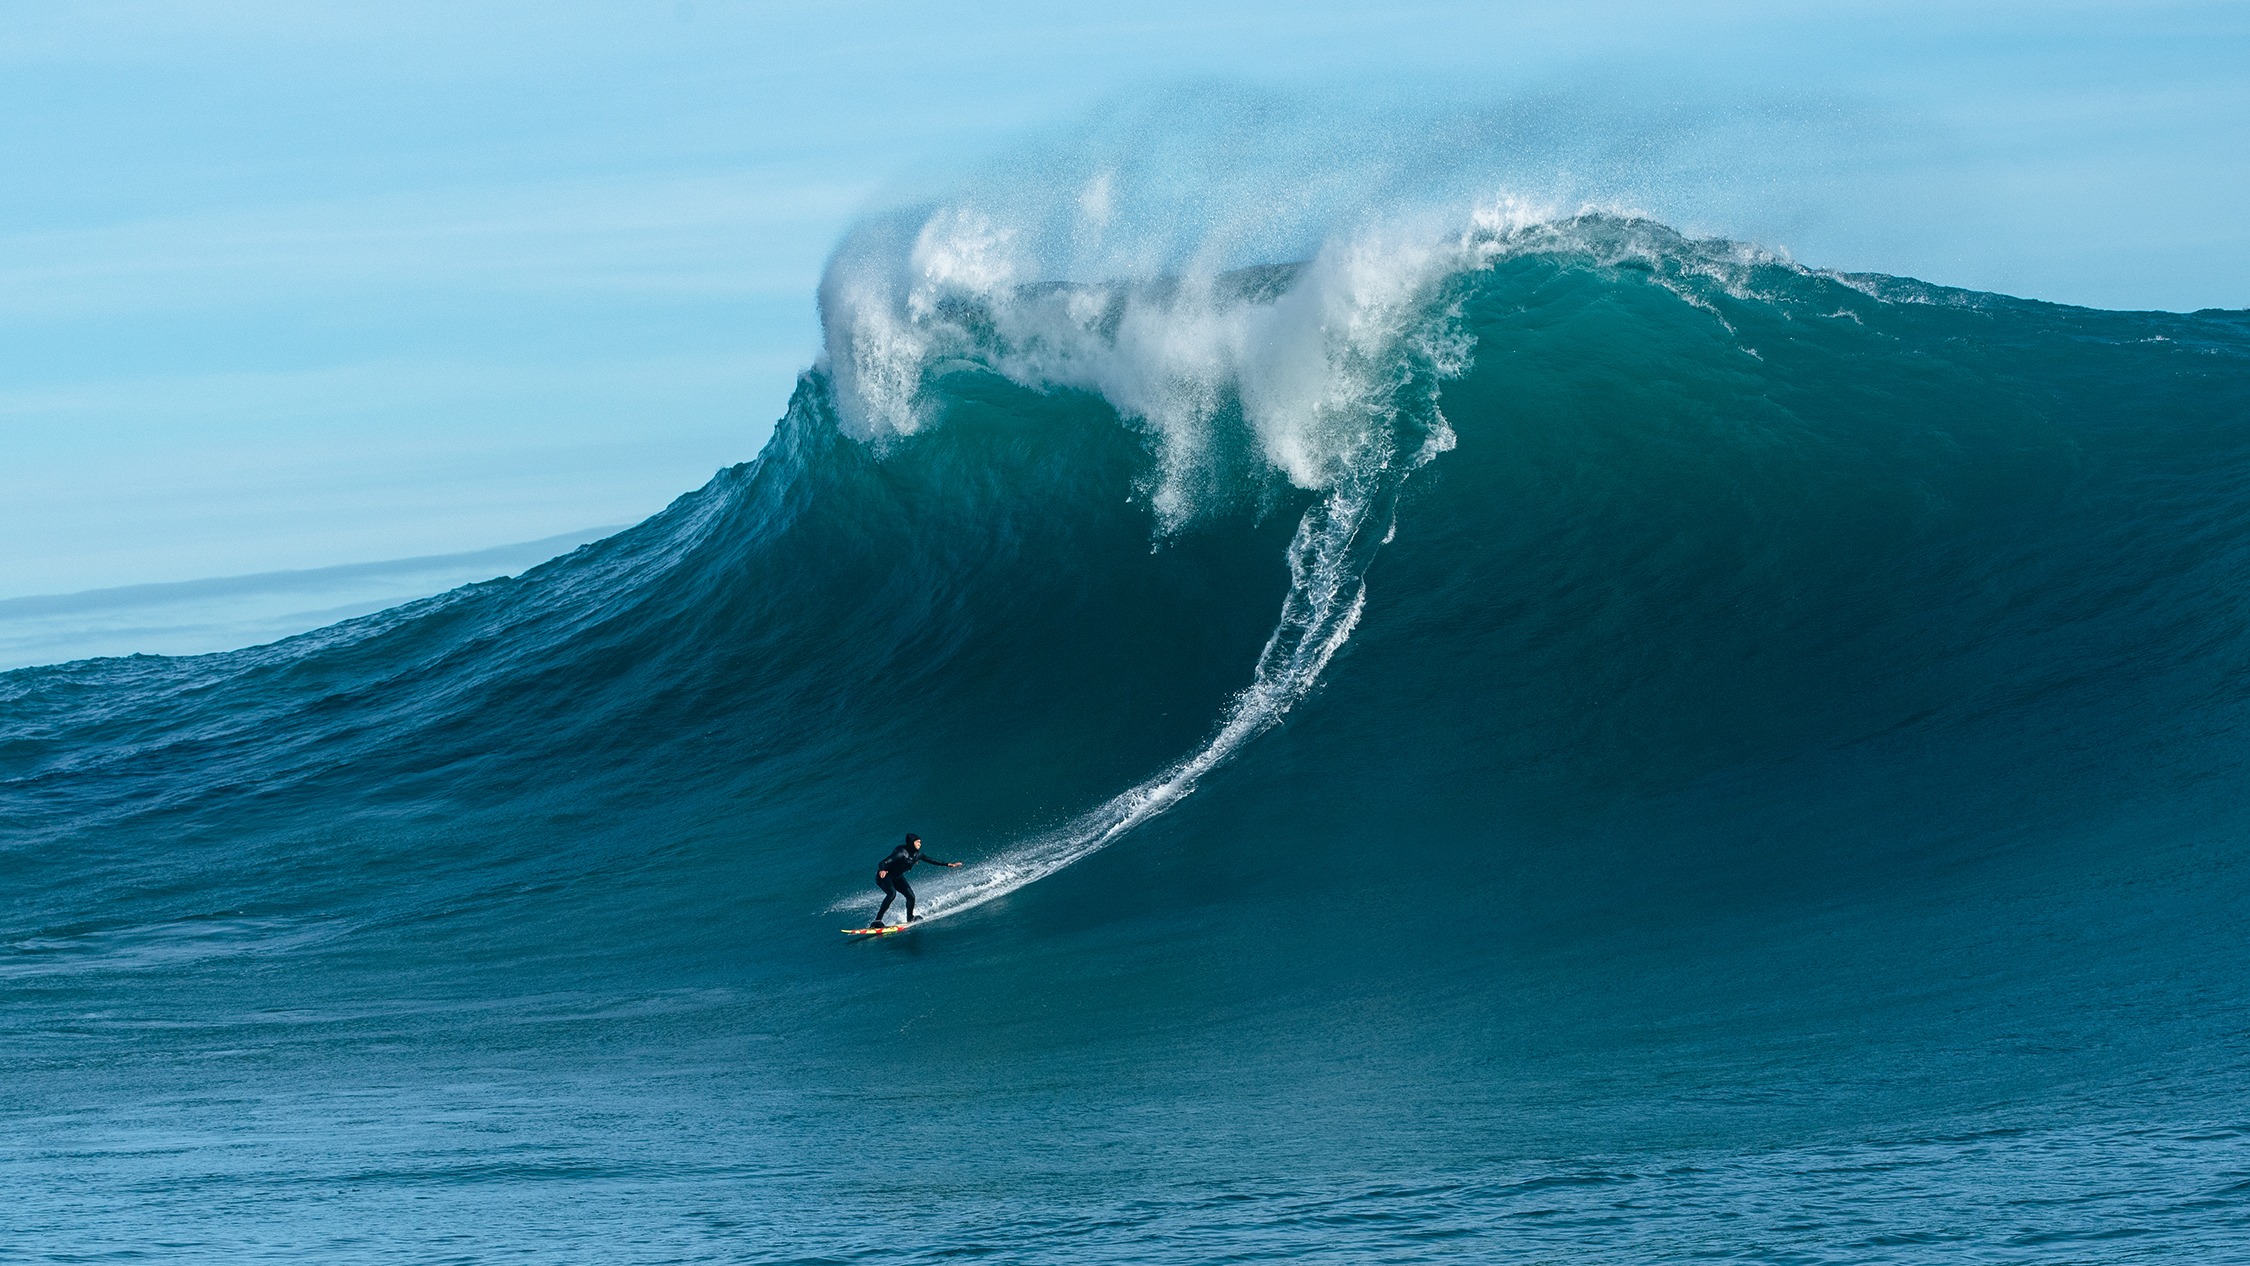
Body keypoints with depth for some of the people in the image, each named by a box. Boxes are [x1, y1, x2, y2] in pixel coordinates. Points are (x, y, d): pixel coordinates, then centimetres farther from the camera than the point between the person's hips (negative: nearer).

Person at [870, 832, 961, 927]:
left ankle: (910, 919, 19)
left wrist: (948, 864, 14)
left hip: (897, 877, 8)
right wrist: (882, 870, -61)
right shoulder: (901, 852, -28)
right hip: (884, 876, -8)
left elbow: (930, 860, 12)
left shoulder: (917, 854, -4)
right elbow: (886, 862, -38)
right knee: (892, 893, -32)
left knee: (911, 896, -6)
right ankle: (877, 921, -35)